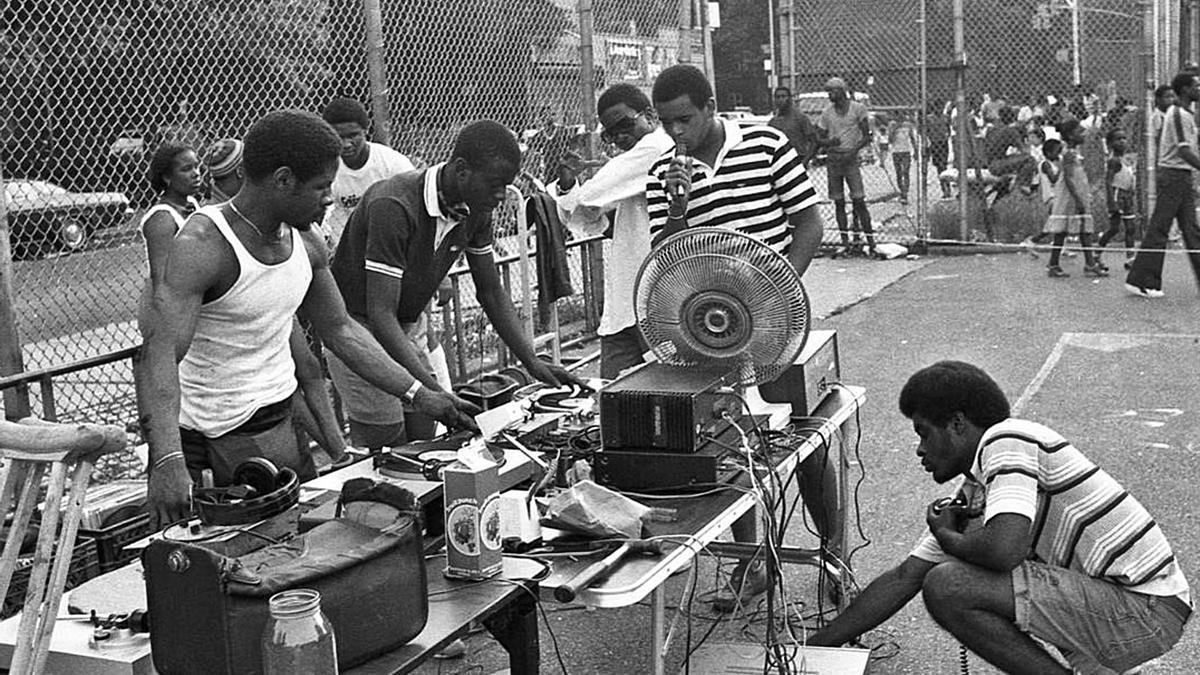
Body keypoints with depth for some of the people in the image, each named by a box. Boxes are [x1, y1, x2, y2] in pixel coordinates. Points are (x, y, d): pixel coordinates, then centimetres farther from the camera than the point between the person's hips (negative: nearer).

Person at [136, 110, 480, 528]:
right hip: (205, 433, -7)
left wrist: (420, 395, 9)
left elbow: (339, 330, 13)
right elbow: (159, 354, -34)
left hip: (282, 416, 7)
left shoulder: (304, 243, 1)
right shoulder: (203, 245, -23)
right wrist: (167, 461, -48)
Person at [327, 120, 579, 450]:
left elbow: (492, 292, 5)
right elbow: (381, 315, -33)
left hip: (409, 327, 7)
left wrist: (532, 363, -3)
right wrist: (434, 392, -39)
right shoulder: (395, 206, -30)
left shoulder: (476, 210, -6)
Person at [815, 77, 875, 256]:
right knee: (839, 202, 4)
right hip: (833, 159, 4)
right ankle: (845, 241, 9)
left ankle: (870, 240, -6)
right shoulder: (827, 112, 9)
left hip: (851, 159, -4)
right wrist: (829, 142, -12)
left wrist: (853, 150, -17)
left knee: (859, 201, -10)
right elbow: (818, 139, 10)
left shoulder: (858, 109, 0)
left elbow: (867, 136, -1)